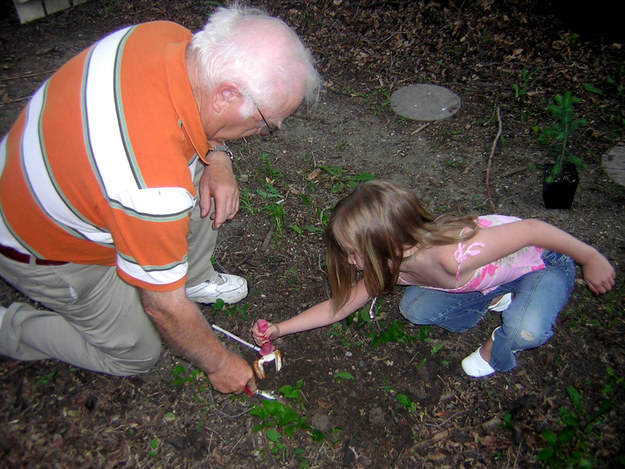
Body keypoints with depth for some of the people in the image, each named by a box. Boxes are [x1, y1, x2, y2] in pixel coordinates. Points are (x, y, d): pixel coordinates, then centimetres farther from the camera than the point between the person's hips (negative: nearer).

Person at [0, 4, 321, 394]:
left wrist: (217, 158, -16)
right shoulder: (153, 187, -43)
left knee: (207, 175, -3)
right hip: (47, 250, -7)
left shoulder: (172, 36, -23)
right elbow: (163, 306, -27)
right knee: (137, 355, 9)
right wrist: (220, 364, -10)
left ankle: (194, 279, 18)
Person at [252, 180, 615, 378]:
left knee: (526, 331, -35)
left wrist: (591, 259, -18)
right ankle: (495, 299, 12)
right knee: (414, 308, -7)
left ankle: (501, 352, 1)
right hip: (499, 269, 6)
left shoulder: (455, 256, -43)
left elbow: (533, 229, -33)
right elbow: (342, 304, -7)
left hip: (546, 262, -5)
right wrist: (280, 329, -12)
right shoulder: (393, 264, -18)